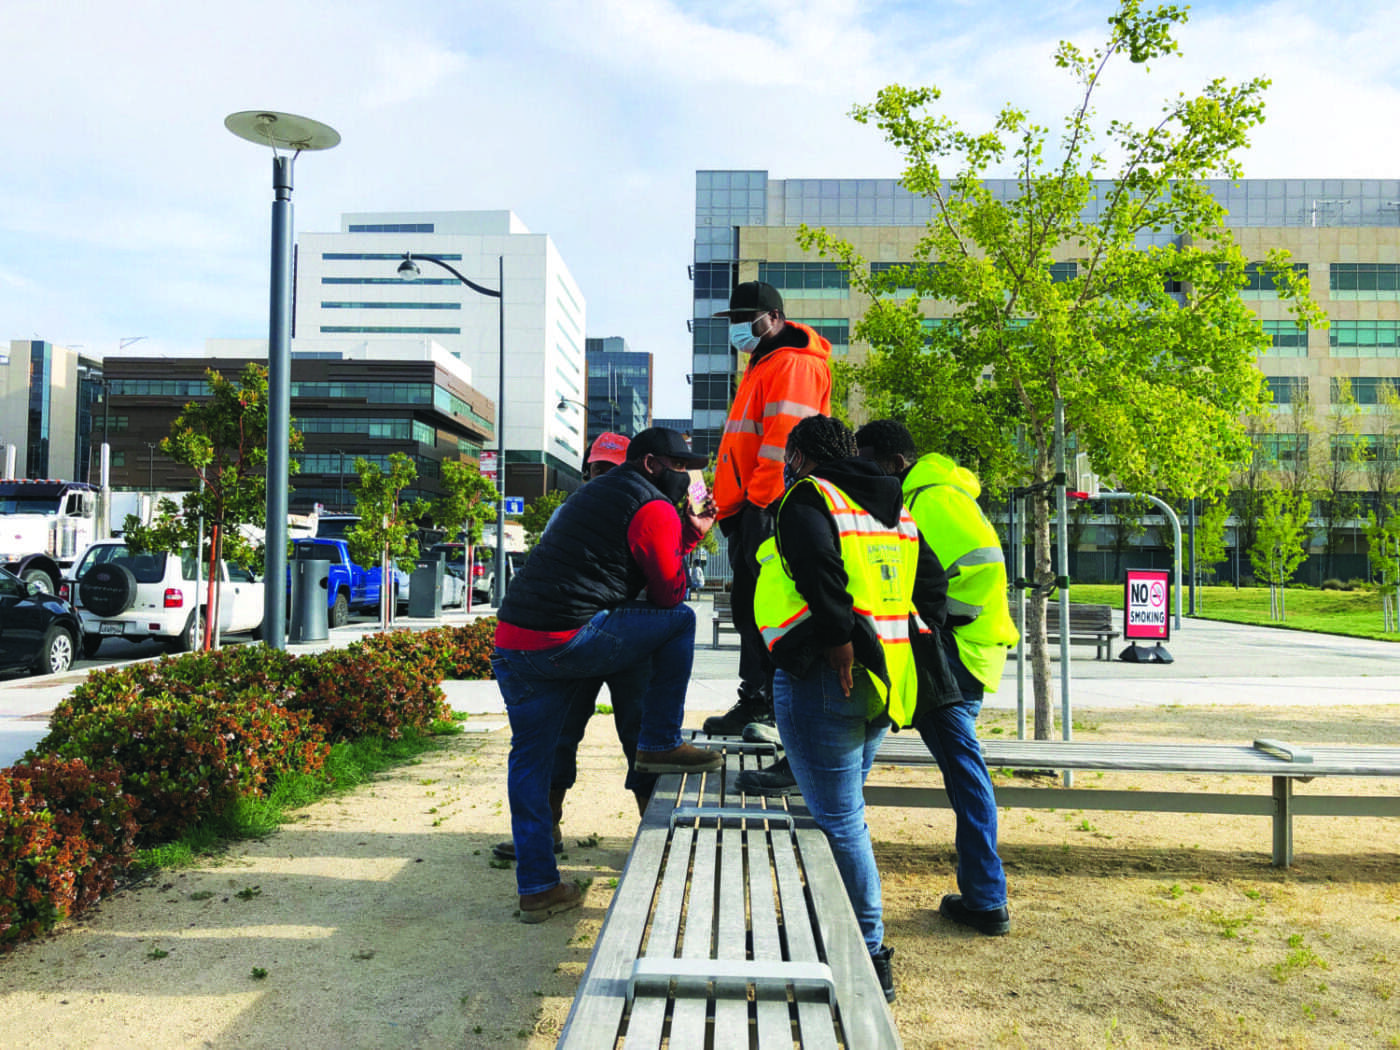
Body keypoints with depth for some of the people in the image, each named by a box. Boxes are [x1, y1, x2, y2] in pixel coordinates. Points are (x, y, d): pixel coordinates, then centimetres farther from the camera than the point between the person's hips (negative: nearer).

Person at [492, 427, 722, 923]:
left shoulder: (595, 493, 28)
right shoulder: (654, 508, 0)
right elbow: (669, 592, 4)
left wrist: (690, 534, 33)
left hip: (510, 639, 9)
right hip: (567, 640, -8)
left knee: (530, 760, 15)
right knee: (680, 620, 8)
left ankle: (536, 887, 20)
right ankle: (660, 746, 12)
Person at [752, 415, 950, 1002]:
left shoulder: (808, 498, -6)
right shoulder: (894, 508, 17)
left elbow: (823, 574, -24)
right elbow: (930, 584, 15)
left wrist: (839, 647, -22)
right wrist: (910, 644, 14)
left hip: (825, 683, -8)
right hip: (886, 687, 9)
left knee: (838, 820, -1)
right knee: (843, 811, 21)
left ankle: (870, 956, 5)